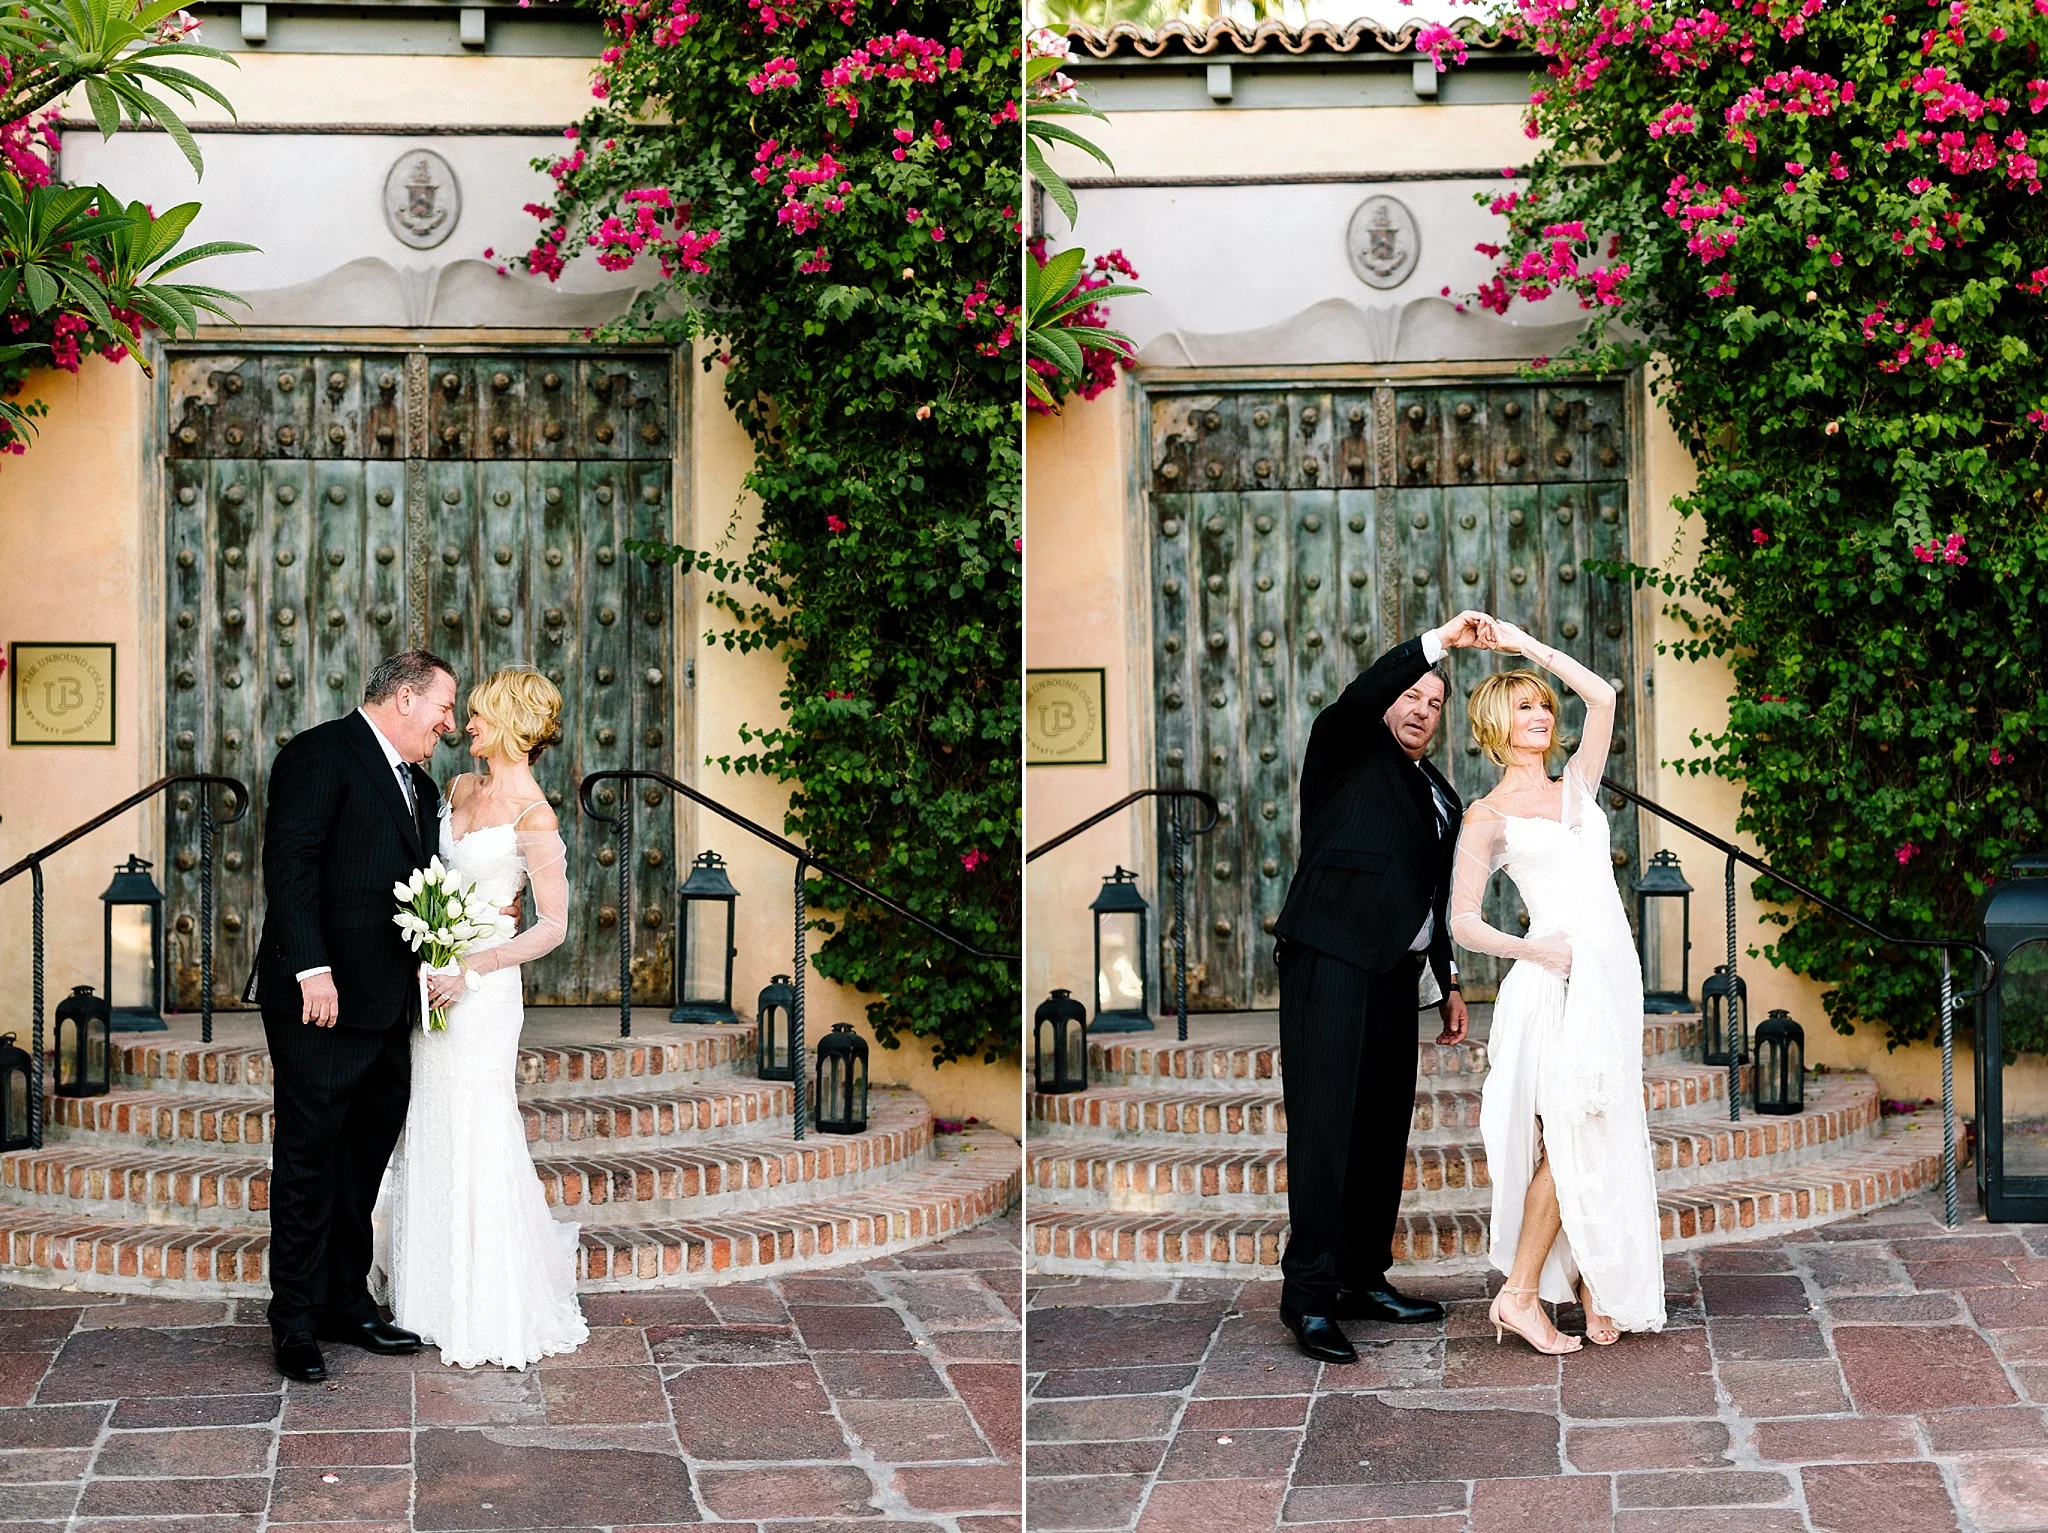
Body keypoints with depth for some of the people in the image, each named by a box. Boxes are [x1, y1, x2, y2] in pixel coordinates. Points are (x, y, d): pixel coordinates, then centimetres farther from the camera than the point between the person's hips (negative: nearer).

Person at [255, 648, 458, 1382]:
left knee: (364, 1162, 14)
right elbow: (290, 864, -16)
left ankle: (348, 1302, 24)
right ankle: (296, 1323, 6)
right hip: (323, 1000, -9)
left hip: (387, 1008, 9)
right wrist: (311, 970, -23)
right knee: (308, 1160, -1)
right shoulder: (320, 755, -8)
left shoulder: (418, 785, 19)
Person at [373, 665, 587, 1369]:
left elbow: (553, 926, -13)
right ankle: (432, 1294, 27)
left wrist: (471, 969, -18)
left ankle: (492, 1316, 8)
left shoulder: (533, 816, -14)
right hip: (431, 978, 8)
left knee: (474, 1141, -3)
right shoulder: (462, 788, 9)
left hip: (480, 992, -8)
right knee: (429, 1137, 13)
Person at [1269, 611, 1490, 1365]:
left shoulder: (1439, 793, 25)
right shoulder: (1346, 750, 7)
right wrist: (1437, 641, -22)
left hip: (1394, 970, 7)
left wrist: (1450, 982, 25)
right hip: (1332, 957, -7)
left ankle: (1365, 1279, 14)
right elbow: (1358, 697, -16)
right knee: (1325, 1123, -12)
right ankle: (1309, 1293, -13)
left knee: (1384, 1127, 6)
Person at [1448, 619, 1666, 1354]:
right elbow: (1463, 922, -2)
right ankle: (1520, 1292, -2)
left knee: (1606, 1134, 7)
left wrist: (1528, 644, 8)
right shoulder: (1489, 816, 3)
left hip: (1614, 974, 6)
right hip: (1558, 982, -6)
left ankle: (1595, 1283, 14)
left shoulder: (1575, 787, 17)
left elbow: (1602, 698, 6)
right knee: (1571, 1136, -9)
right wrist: (1534, 950, -15)